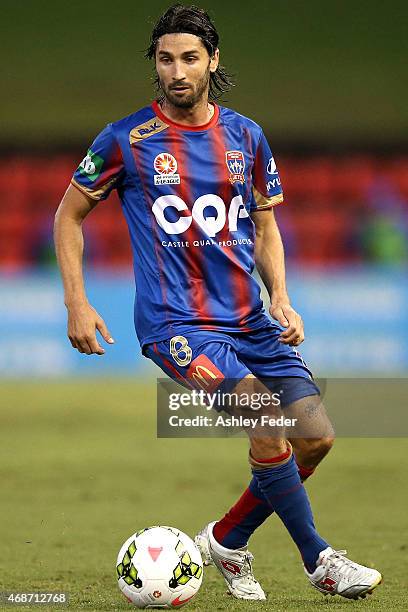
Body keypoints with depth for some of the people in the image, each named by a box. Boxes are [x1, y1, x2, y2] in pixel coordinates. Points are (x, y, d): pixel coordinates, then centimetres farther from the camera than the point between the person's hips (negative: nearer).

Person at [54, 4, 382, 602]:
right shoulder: (126, 140, -2)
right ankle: (319, 559, -9)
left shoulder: (246, 137, 9)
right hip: (175, 323, -5)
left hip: (248, 318, 5)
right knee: (268, 426, -24)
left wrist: (281, 299, 4)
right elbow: (70, 214, 8)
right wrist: (77, 304, 0)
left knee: (316, 437, -5)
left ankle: (227, 541, 15)